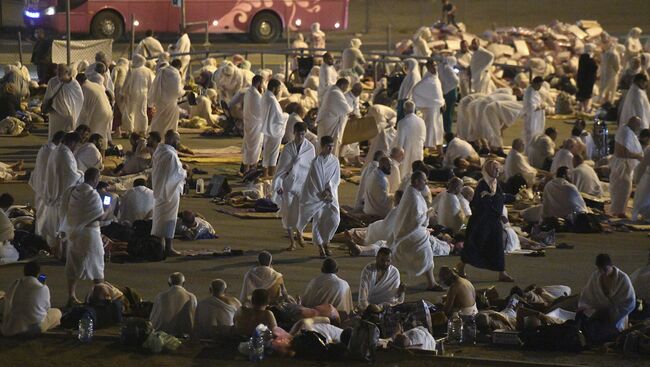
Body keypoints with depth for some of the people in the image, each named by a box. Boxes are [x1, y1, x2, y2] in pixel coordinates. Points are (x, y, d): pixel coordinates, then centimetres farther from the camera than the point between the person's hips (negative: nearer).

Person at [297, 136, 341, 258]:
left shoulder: (335, 161, 4)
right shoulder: (316, 161, -5)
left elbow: (336, 179, 1)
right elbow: (316, 180, -5)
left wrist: (328, 190, -12)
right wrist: (323, 194, -9)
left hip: (331, 195, 3)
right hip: (316, 195, -3)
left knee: (334, 219, -10)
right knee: (318, 220, -4)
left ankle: (326, 243, 10)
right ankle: (320, 248, 3)